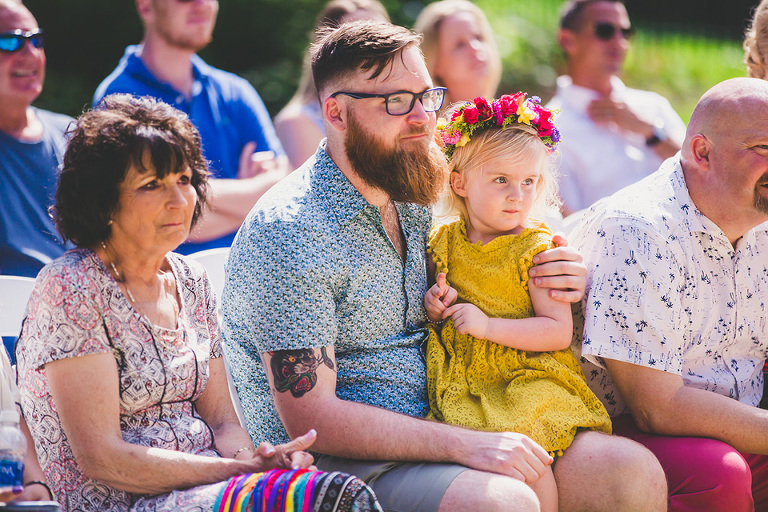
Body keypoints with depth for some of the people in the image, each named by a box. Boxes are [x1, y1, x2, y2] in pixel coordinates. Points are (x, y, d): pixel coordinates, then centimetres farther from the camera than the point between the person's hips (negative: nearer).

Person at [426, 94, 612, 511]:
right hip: (463, 383, 4)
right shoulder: (443, 241, 9)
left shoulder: (536, 249, -5)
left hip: (529, 380, -4)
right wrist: (435, 308, 1)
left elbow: (559, 332, -11)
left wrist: (487, 325, -17)